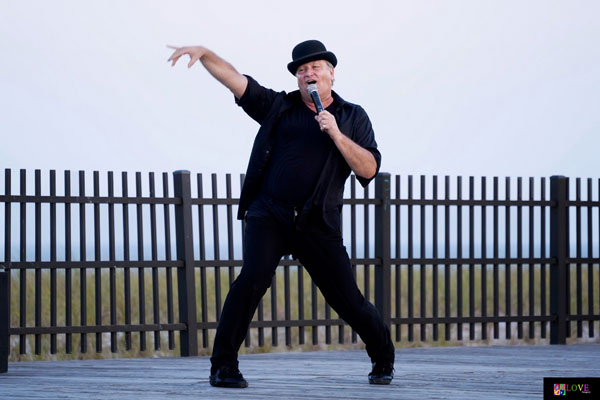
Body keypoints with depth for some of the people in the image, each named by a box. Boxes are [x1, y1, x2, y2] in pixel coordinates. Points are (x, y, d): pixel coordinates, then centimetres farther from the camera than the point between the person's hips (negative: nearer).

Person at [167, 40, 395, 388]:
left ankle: (384, 360, 26)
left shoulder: (352, 117, 9)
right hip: (269, 216, 0)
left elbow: (369, 169, -1)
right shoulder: (279, 107, 11)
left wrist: (336, 135, -12)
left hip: (318, 225, 0)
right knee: (254, 277, -22)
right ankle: (223, 365, -16)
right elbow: (236, 80, 1)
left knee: (348, 299, 2)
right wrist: (204, 53, -14)